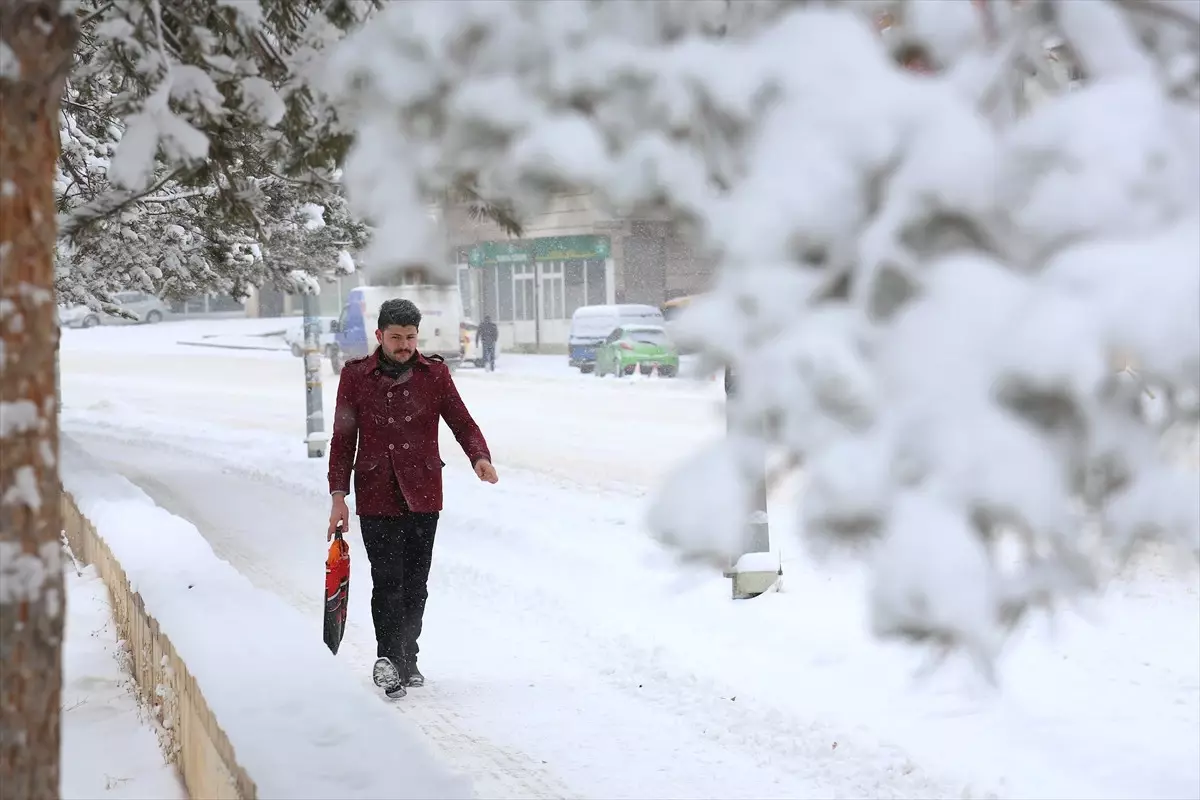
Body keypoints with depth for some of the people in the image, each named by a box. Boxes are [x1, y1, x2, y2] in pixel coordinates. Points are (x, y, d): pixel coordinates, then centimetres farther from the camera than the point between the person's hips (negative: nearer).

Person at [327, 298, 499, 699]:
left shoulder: (434, 373, 5)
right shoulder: (356, 376, 2)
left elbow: (461, 421, 4)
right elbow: (343, 438, 4)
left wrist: (480, 457, -16)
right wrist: (338, 494, -2)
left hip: (422, 493, 2)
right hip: (376, 495, -2)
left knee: (415, 583, 8)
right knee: (387, 580, -12)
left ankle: (406, 660, 20)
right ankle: (390, 659, -15)